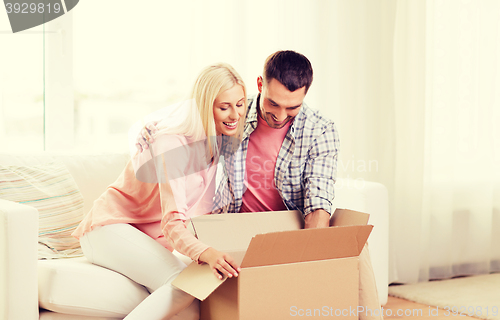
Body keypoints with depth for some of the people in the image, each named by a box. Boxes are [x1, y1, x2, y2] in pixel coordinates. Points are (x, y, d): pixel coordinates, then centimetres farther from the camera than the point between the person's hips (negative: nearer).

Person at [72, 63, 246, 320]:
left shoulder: (216, 138, 3)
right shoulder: (173, 143, -22)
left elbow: (201, 213, 7)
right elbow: (173, 223, -31)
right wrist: (205, 253, -50)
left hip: (152, 238, 7)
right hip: (111, 228, -7)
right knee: (184, 285, -30)